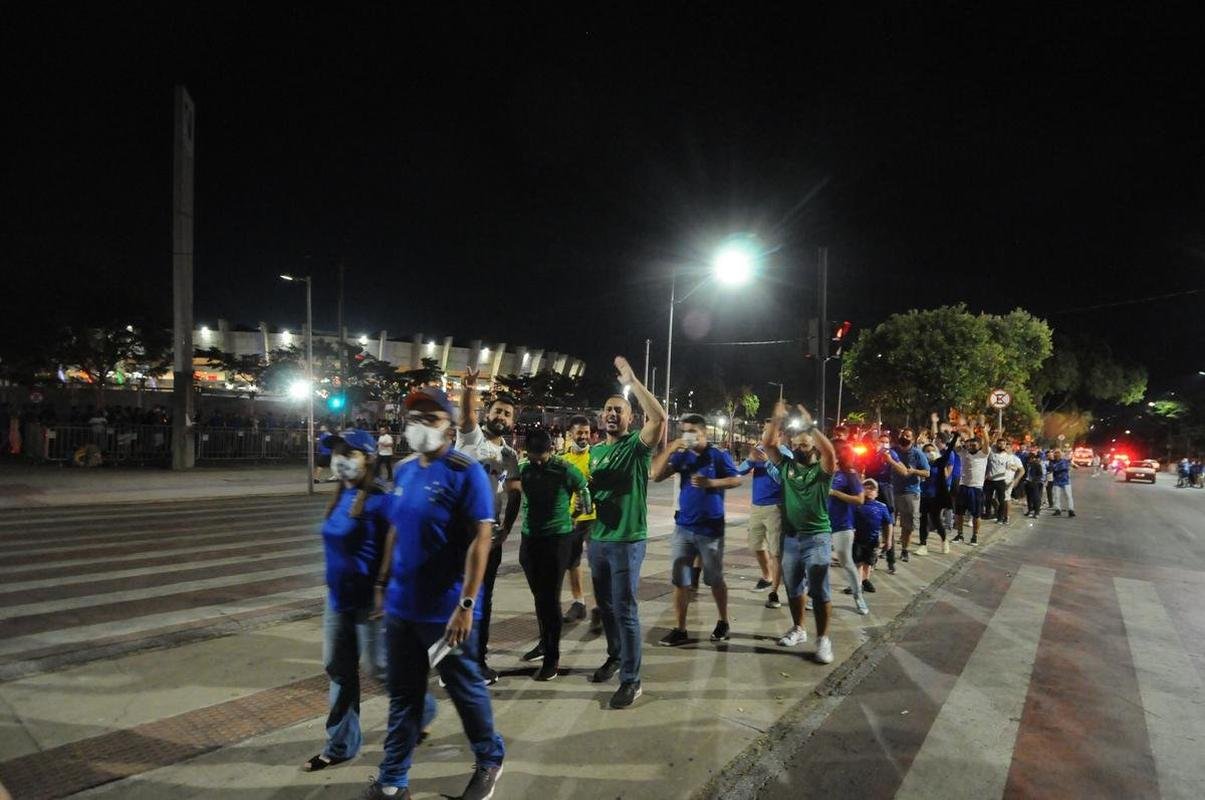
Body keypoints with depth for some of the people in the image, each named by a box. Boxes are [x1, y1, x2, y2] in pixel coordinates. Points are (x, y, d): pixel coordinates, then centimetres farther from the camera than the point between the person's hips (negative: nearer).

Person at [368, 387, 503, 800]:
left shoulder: (466, 473, -15)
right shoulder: (403, 470, 6)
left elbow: (480, 539, -18)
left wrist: (466, 604, -21)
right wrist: (383, 582, 14)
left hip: (446, 610, -6)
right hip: (402, 606, 6)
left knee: (465, 689, 13)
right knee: (402, 695, 17)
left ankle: (490, 760, 36)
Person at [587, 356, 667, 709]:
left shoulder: (636, 446, -10)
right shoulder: (595, 450, 10)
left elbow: (659, 417, -29)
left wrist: (631, 381, -26)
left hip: (627, 542, -6)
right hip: (597, 540, 7)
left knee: (625, 610, -2)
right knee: (605, 605, 19)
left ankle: (631, 680, 9)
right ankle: (614, 656, 40)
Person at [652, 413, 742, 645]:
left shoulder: (719, 455, -5)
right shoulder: (681, 456, 2)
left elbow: (736, 480, -9)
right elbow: (656, 475, -7)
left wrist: (710, 482, -22)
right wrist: (670, 448, -15)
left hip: (711, 528, -3)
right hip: (683, 527, 3)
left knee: (715, 579, 11)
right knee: (680, 580, 5)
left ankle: (723, 623, 31)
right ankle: (680, 629, 14)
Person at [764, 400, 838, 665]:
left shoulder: (821, 470, -4)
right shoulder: (786, 466, 7)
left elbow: (830, 452, -25)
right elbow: (766, 444, 1)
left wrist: (810, 425, -24)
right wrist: (777, 420, -8)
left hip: (817, 538, -4)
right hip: (790, 537, 5)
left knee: (819, 590, -3)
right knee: (793, 587, 16)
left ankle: (823, 639, 8)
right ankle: (797, 629, 33)